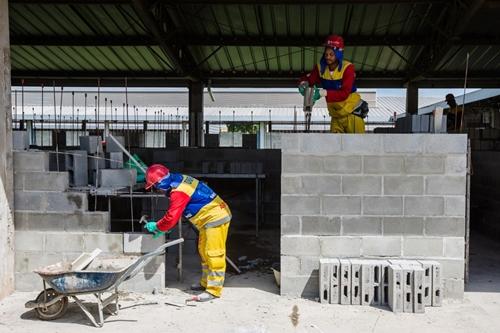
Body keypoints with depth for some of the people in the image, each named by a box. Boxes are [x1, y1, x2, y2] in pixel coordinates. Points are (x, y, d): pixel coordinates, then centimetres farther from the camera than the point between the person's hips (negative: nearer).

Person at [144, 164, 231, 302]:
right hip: (211, 218, 11)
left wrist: (156, 226, -4)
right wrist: (161, 226, 9)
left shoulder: (178, 192, -24)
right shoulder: (179, 181, 7)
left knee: (213, 254, -7)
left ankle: (213, 290, -2)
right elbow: (173, 213, 16)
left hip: (215, 218, -11)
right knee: (204, 251, 19)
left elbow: (172, 217, -22)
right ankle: (205, 282, 30)